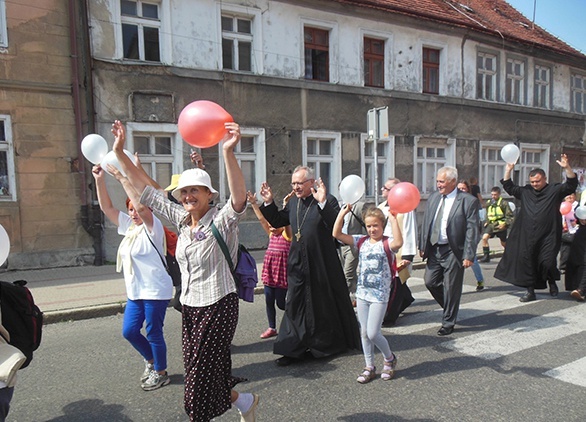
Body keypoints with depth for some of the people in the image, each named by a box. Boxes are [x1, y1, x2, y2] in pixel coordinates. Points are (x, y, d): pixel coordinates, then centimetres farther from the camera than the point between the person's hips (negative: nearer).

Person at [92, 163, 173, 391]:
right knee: (129, 331, 12)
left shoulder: (153, 227, -13)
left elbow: (142, 206, -31)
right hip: (135, 292, 8)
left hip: (155, 291, -8)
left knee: (153, 333, 3)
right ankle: (151, 361, 35)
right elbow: (107, 208, 9)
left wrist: (121, 177, -30)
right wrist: (100, 179, -3)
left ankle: (160, 372, 23)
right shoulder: (129, 226, 10)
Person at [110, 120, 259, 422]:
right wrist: (119, 153, 1)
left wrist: (228, 152, -50)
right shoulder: (181, 219, 2)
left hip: (218, 306, -7)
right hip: (190, 306, 7)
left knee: (200, 377, 6)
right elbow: (145, 190, 6)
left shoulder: (221, 222, -16)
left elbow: (239, 199, -38)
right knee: (207, 373, 18)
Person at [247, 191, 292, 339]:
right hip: (269, 271, 7)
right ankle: (272, 328, 22)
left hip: (282, 272, -7)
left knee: (281, 302, 0)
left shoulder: (286, 234, -6)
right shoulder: (271, 234, 10)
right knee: (269, 301, 9)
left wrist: (285, 204, -34)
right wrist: (253, 203, 2)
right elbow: (261, 218, 6)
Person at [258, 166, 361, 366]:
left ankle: (332, 343, 30)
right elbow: (277, 221, 16)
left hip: (322, 263, -5)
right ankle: (295, 349, 17)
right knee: (295, 303, 7)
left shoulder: (328, 200, -11)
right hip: (298, 263, 6)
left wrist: (322, 202, -35)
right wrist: (269, 203, 3)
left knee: (325, 303, 9)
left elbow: (337, 224, -24)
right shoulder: (293, 202, 9)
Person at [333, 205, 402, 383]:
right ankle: (369, 367, 29)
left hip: (380, 295, -5)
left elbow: (398, 243, -35)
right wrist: (342, 213, -8)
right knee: (364, 333, 13)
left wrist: (393, 220, -31)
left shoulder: (387, 243, -10)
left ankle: (389, 358, 25)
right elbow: (337, 234, -3)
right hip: (362, 293, 6)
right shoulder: (362, 241, 4)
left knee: (372, 333, -5)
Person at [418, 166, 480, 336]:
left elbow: (472, 231, -13)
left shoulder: (468, 201, -10)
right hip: (434, 249, 6)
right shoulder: (433, 198, 7)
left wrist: (469, 256, -17)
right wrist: (422, 246, 8)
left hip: (453, 252, -5)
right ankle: (449, 307, 36)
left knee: (451, 288, 5)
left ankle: (448, 323, 22)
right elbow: (426, 224, 12)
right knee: (430, 282, 9)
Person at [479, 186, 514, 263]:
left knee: (503, 243, 11)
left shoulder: (503, 203, -8)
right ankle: (486, 256, -13)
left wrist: (505, 224, -17)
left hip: (500, 226, -4)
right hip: (491, 224, 4)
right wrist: (487, 222, 8)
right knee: (484, 237, -20)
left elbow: (510, 216, -6)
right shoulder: (488, 203, 7)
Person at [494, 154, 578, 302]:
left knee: (547, 263, -7)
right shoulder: (525, 191, 11)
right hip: (527, 237, 3)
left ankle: (552, 282, 26)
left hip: (548, 237, -3)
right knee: (527, 262, 2)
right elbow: (509, 187, 18)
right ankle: (530, 291, 13)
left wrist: (567, 167, -23)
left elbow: (571, 185, -10)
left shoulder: (555, 190, 2)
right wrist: (508, 170, 9)